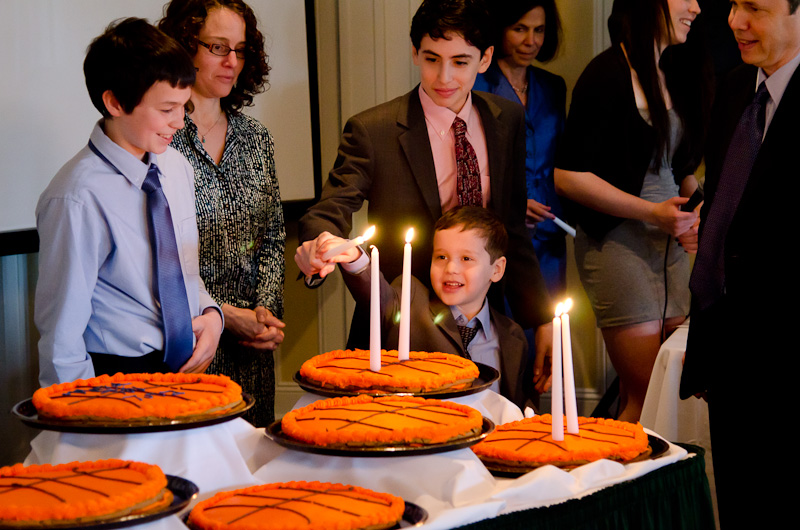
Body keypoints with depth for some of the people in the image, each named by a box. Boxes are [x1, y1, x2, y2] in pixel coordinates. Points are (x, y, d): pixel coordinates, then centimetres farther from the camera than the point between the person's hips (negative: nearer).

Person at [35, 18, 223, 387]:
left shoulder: (177, 167, 3)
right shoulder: (79, 197, -20)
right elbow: (61, 329, -16)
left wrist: (211, 314, -1)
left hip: (186, 367, 7)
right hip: (117, 380, -7)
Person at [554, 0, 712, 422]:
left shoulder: (675, 73, 12)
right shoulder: (607, 75, -12)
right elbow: (567, 176, -14)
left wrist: (694, 213, 5)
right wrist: (652, 211, -16)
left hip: (668, 241, 8)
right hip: (617, 241, -8)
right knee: (648, 394, -8)